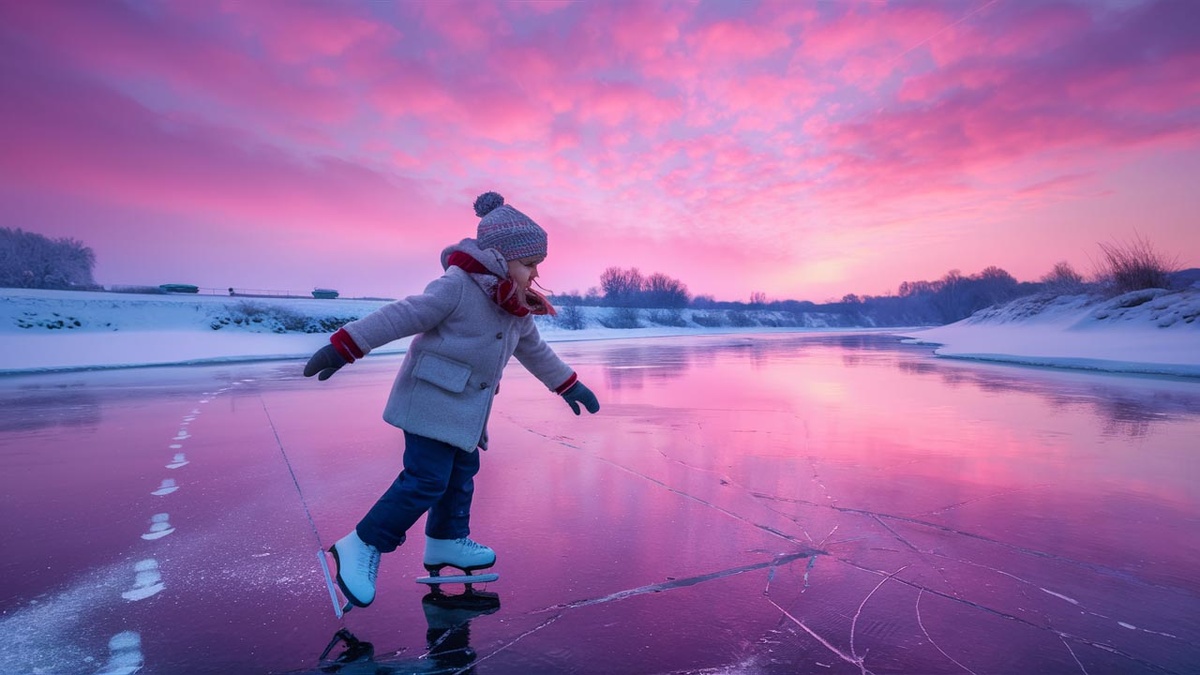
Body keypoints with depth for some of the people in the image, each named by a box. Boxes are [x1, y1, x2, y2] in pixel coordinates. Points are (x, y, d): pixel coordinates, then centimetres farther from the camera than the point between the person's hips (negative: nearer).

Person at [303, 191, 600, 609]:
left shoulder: (517, 310, 9)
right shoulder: (458, 286, -19)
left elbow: (535, 351, 22)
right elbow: (402, 316, -20)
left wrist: (568, 385, 27)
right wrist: (344, 346, -21)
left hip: (465, 411, 9)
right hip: (431, 401, -9)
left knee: (462, 474, 16)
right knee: (427, 479, -9)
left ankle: (447, 542, 33)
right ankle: (362, 546, 5)